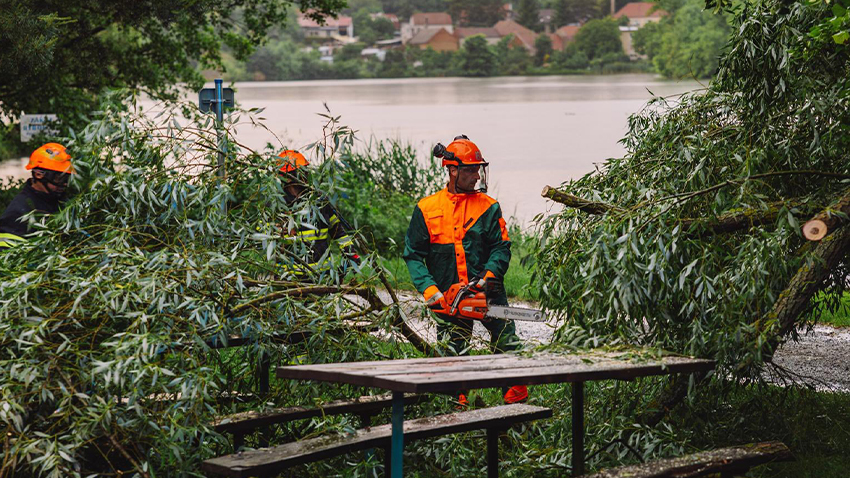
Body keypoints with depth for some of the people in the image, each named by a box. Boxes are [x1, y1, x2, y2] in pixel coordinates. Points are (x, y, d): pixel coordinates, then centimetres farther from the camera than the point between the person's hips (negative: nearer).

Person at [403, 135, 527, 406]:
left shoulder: (488, 207, 3)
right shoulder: (427, 209, 3)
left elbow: (501, 247, -1)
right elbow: (413, 255, 2)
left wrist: (489, 275, -18)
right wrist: (429, 289, -10)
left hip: (486, 291, 0)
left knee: (509, 347, -2)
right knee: (452, 356, 3)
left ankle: (518, 404, 9)